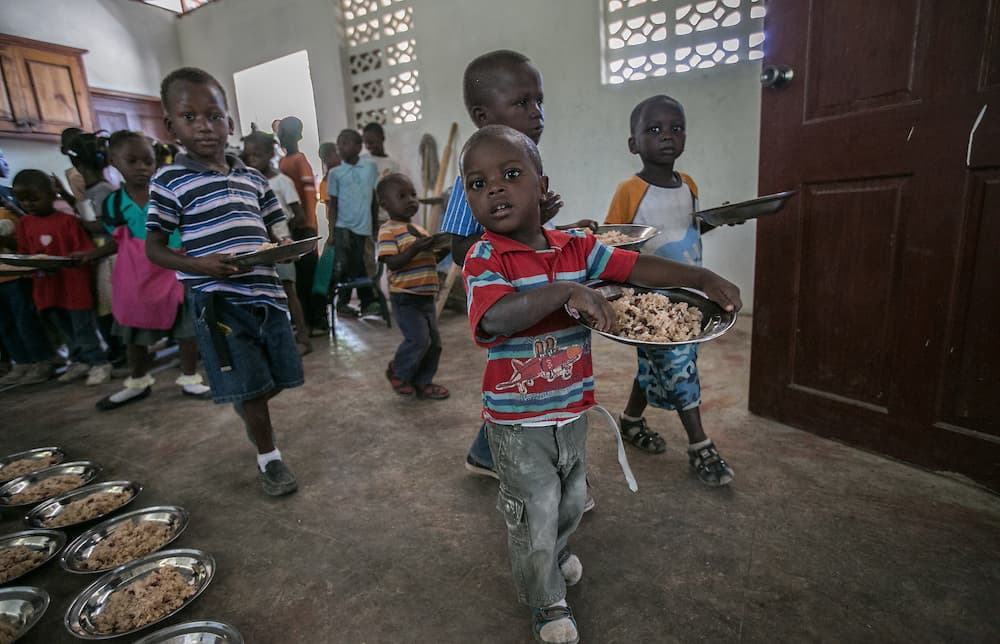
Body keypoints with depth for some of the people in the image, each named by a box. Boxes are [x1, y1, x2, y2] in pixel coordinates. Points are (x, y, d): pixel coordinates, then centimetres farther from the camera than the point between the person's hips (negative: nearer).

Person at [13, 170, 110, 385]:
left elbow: (84, 251, -10)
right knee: (66, 330, 16)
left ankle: (99, 363, 9)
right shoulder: (25, 223, 7)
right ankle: (80, 361, 28)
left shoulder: (68, 220, -10)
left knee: (83, 328, -1)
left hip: (74, 285, -6)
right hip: (46, 288, 6)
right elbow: (23, 253, 11)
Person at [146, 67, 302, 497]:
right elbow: (153, 248, -2)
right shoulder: (170, 181, -3)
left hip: (266, 293, 5)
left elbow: (273, 230, 17)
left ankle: (248, 409, 49)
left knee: (278, 378, 15)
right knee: (248, 386, 0)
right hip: (218, 300, -5)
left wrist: (284, 245, -7)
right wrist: (199, 265, -21)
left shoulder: (253, 178, 10)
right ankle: (268, 458, 20)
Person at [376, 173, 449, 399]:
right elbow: (392, 262, -19)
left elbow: (430, 260, 22)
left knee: (434, 340, 10)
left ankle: (422, 382, 25)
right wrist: (415, 249, -29)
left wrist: (443, 248, 4)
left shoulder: (419, 230, 15)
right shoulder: (388, 230, -9)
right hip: (405, 297, -8)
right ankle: (398, 372, 15)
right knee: (418, 339, -11)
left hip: (426, 296, 8)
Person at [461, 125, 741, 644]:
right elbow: (493, 318, -38)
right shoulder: (485, 259, -20)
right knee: (534, 514, 13)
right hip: (516, 422, -5)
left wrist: (703, 278, -16)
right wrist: (566, 290, -39)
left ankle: (555, 552, 61)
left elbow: (637, 267, -5)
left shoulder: (576, 248, -4)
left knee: (571, 500, 28)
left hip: (572, 410, 5)